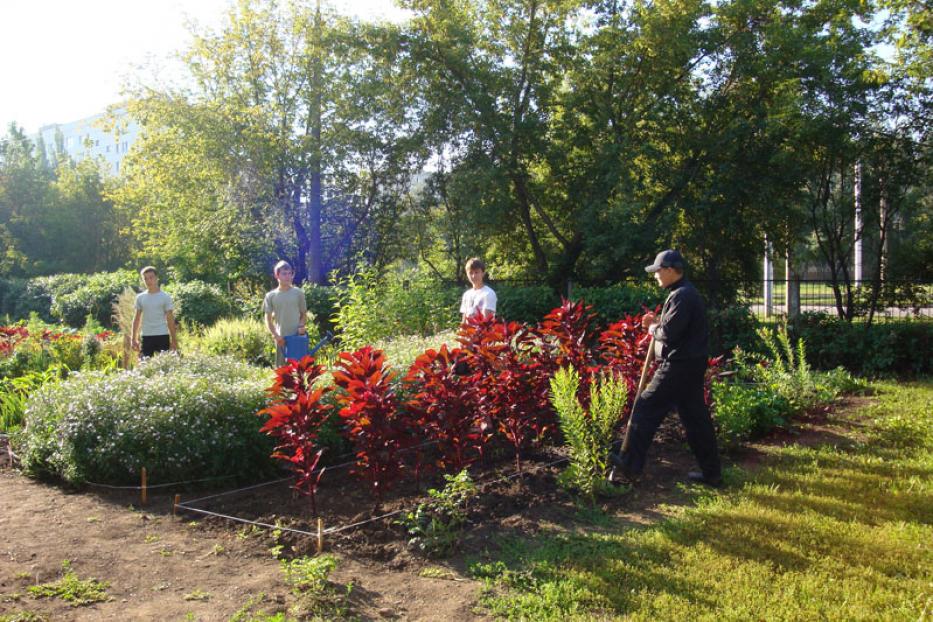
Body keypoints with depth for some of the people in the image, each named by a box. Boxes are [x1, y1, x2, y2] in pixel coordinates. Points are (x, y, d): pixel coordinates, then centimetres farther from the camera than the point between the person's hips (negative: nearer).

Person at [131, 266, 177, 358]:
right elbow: (137, 318, 13)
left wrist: (173, 340, -2)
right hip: (146, 336, 3)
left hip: (162, 336, -3)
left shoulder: (165, 297, 0)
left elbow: (170, 319, 1)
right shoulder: (140, 297, 8)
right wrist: (134, 338, 8)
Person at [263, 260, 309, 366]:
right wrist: (275, 335, -8)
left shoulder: (298, 293, 2)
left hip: (298, 336, 0)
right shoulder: (271, 296, 1)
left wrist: (301, 326, -9)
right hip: (281, 338, 0)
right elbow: (268, 319, 4)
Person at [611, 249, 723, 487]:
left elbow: (668, 333, -23)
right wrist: (658, 322, 8)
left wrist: (652, 328, -3)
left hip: (679, 367, -10)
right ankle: (711, 472, 19)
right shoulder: (688, 293, 15)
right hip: (691, 365, 10)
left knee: (646, 408, -4)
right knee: (696, 417, 13)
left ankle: (630, 465, 2)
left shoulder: (681, 296, -17)